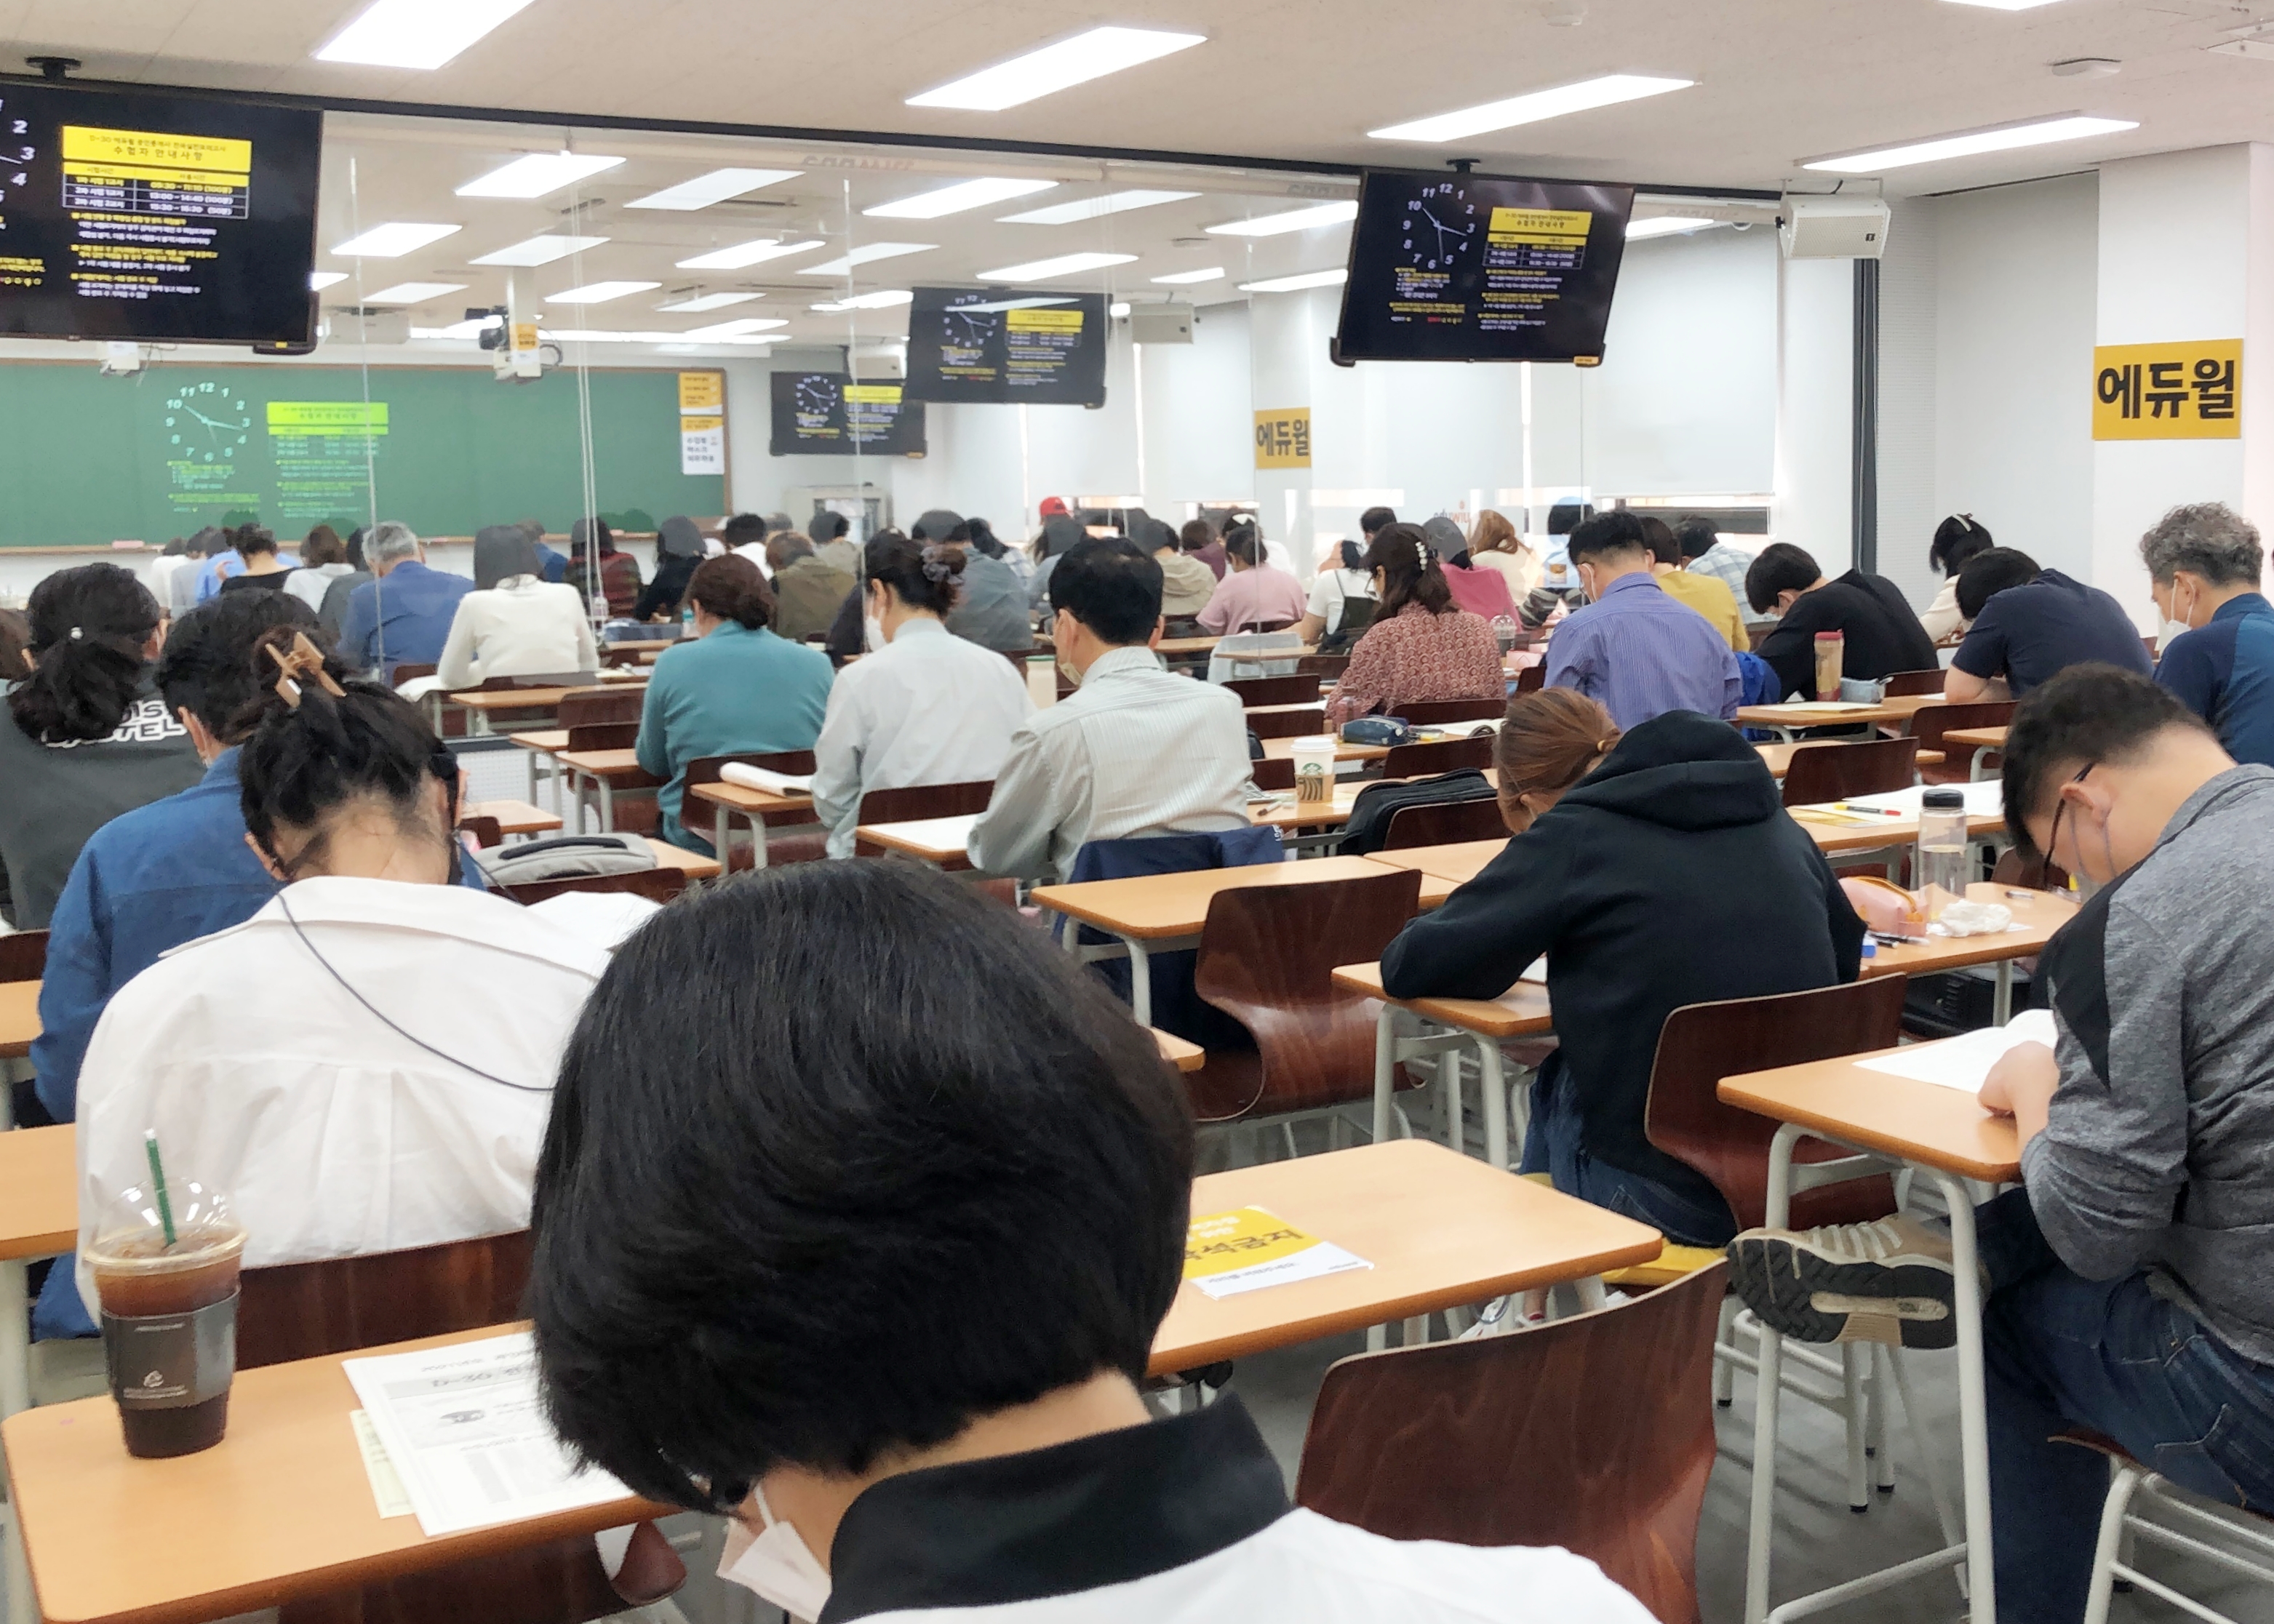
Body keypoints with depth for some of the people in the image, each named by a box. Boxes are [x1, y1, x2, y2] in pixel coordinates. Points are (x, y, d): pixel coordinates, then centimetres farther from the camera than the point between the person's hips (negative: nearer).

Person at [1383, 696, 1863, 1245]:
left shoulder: (1571, 836, -8)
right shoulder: (1770, 815, 7)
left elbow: (1408, 968, -5)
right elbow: (1846, 953, 21)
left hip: (1672, 1202, -5)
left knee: (1553, 1084, 25)